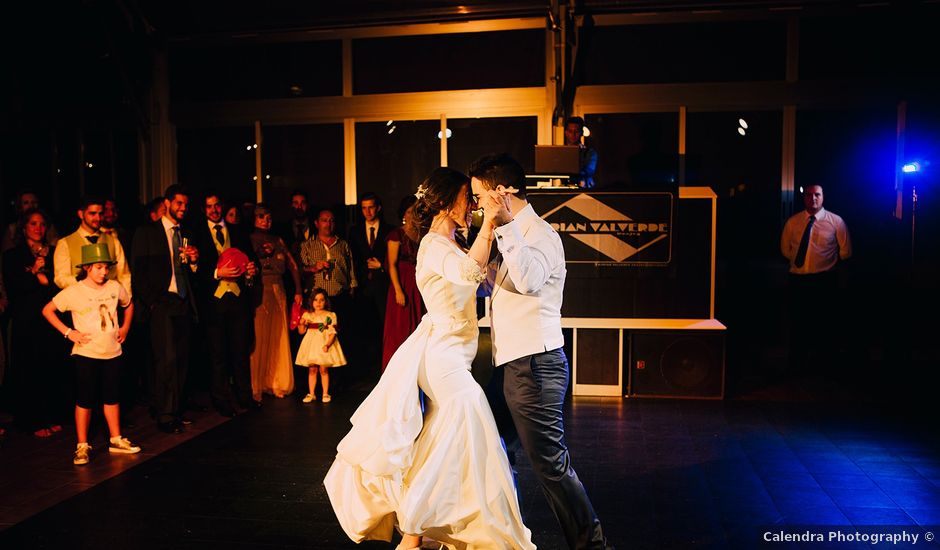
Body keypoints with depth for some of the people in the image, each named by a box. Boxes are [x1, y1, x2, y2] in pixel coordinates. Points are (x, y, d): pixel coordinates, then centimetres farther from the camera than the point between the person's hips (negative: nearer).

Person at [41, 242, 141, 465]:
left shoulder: (115, 287, 3)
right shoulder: (74, 292, -9)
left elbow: (129, 305, 22)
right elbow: (47, 310, -3)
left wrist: (125, 327, 11)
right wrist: (68, 332, -9)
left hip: (112, 353, 4)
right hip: (86, 354, -4)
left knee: (112, 397, 12)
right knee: (85, 400, 2)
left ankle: (116, 440, 23)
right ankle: (82, 446, 12)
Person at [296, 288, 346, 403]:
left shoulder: (330, 316, -4)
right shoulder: (307, 315, 6)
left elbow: (332, 333, -9)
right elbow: (301, 332, 9)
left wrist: (327, 344, -22)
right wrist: (301, 324, -11)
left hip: (324, 345, -3)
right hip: (311, 345, 3)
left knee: (324, 370, 1)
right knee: (312, 370, 7)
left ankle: (325, 394, 12)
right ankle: (311, 394, 17)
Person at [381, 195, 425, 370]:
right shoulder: (397, 234, -2)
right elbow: (392, 264, -8)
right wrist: (398, 290, -15)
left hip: (419, 287, 5)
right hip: (403, 285, -5)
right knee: (400, 328, -1)